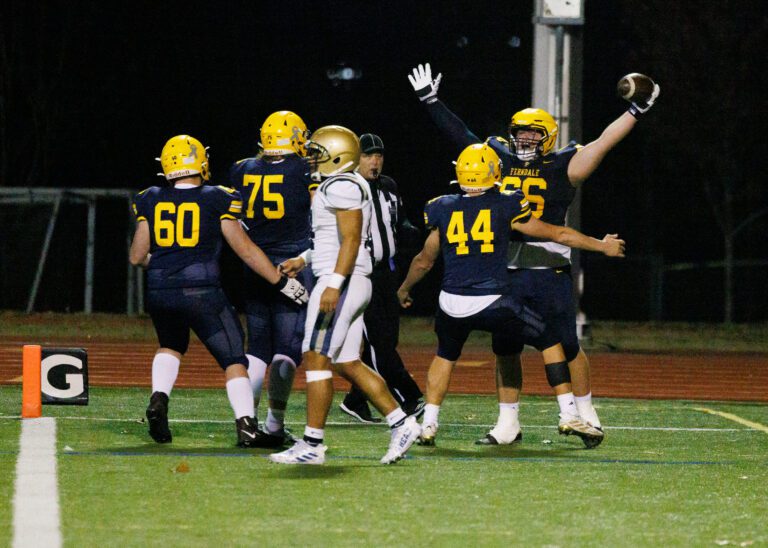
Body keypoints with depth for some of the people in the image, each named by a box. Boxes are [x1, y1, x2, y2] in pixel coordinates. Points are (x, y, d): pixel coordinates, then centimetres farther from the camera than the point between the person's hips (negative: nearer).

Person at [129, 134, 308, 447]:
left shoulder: (150, 201, 5)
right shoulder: (216, 201, -2)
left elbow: (137, 256, 7)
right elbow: (246, 250, -1)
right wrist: (282, 283, 7)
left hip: (159, 292, 3)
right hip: (202, 292, -3)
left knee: (171, 346, 29)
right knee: (233, 359, 6)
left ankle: (158, 399, 5)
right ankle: (246, 425, -9)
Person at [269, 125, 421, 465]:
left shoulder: (341, 186, -12)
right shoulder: (347, 186, 19)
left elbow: (351, 240, -20)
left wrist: (333, 284, -25)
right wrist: (303, 260, 26)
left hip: (342, 282, -10)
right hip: (354, 284, 10)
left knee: (317, 359, -8)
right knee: (348, 364, 11)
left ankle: (312, 444, -8)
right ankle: (402, 424, 9)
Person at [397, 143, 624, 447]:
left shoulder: (443, 209, 6)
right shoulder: (505, 206, -1)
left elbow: (424, 261, 17)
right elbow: (557, 234, 7)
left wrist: (404, 288, 36)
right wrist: (602, 246, 19)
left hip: (452, 303, 3)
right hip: (493, 302, -3)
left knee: (445, 355, 30)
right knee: (550, 339, 15)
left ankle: (428, 424, 19)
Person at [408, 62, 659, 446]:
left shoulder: (561, 168, 0)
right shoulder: (501, 161, 10)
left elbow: (603, 142, -3)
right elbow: (463, 136, 16)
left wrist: (636, 112, -8)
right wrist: (430, 101, 18)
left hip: (548, 273, -4)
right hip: (506, 272, 4)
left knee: (567, 346, 1)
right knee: (505, 349, 8)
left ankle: (585, 413, 16)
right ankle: (507, 422, 17)